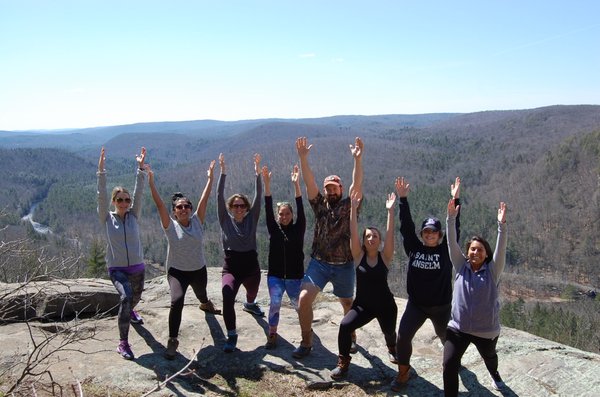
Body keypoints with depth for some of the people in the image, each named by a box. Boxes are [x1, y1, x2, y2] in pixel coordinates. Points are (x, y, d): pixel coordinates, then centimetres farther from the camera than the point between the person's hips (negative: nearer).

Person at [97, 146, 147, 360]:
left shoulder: (133, 216, -1)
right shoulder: (107, 218, -5)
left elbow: (139, 193, -11)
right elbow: (101, 196, -17)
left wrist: (141, 169, -21)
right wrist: (101, 172, -28)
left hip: (137, 267, 4)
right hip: (116, 268, -3)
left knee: (135, 297, 25)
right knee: (125, 297, -28)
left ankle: (129, 311, 64)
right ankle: (123, 343, -19)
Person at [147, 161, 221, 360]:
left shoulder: (197, 221, -6)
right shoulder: (170, 225, -12)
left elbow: (204, 199, -10)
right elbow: (159, 204, -20)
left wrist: (210, 178, -14)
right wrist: (151, 182, -27)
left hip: (199, 270, 4)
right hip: (177, 271, -3)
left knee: (201, 295, 29)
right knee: (177, 301, -27)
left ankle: (206, 305, 68)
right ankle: (172, 340, -13)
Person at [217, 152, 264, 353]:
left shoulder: (252, 219, -1)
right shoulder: (225, 220, -3)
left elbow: (258, 197, -10)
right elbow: (220, 197, -12)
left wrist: (257, 173, -20)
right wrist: (223, 172, -22)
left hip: (251, 265, 3)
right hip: (231, 266, -2)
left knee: (252, 293, 27)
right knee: (227, 297, -28)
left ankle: (249, 304, 66)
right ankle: (231, 335, -14)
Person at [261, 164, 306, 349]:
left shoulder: (298, 229, -3)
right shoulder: (274, 229, 0)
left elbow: (301, 210, -14)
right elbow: (268, 209, -10)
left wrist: (296, 184, -25)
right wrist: (266, 184, -21)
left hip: (295, 276, 0)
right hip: (275, 275, 0)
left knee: (298, 305, 12)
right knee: (275, 303, -15)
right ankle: (272, 335, 2)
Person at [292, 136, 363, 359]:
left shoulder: (348, 206, -1)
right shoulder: (319, 205, 3)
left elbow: (357, 184, -17)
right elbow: (309, 182, -10)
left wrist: (358, 159, -30)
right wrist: (303, 157, -22)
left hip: (344, 266, -1)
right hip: (319, 263, 1)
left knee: (348, 304, 15)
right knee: (304, 298, -15)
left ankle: (351, 337, 42)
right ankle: (306, 342, 2)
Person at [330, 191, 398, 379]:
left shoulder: (385, 257, -10)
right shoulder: (359, 256, -9)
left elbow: (390, 234, -20)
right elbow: (353, 232, -18)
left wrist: (390, 211, -28)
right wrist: (353, 209, -26)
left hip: (385, 305, 0)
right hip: (362, 305, 0)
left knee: (389, 332, 19)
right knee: (345, 326, -22)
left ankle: (392, 348, 58)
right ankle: (343, 363, -4)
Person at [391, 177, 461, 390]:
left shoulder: (446, 249, -7)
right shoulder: (414, 247, -3)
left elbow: (455, 228, -16)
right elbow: (406, 225, -10)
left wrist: (455, 200, -25)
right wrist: (403, 199, -18)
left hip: (441, 306, -1)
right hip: (416, 304, 1)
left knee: (447, 338, 20)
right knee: (403, 337, -12)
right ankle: (403, 372, 9)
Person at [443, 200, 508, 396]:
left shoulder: (492, 270, -8)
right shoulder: (461, 267, -4)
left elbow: (501, 249, -22)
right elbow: (452, 243, -12)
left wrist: (502, 224, -34)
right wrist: (451, 218, -24)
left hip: (486, 330, 0)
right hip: (458, 328, 0)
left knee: (489, 357, 30)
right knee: (449, 364, -17)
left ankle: (494, 374, 65)